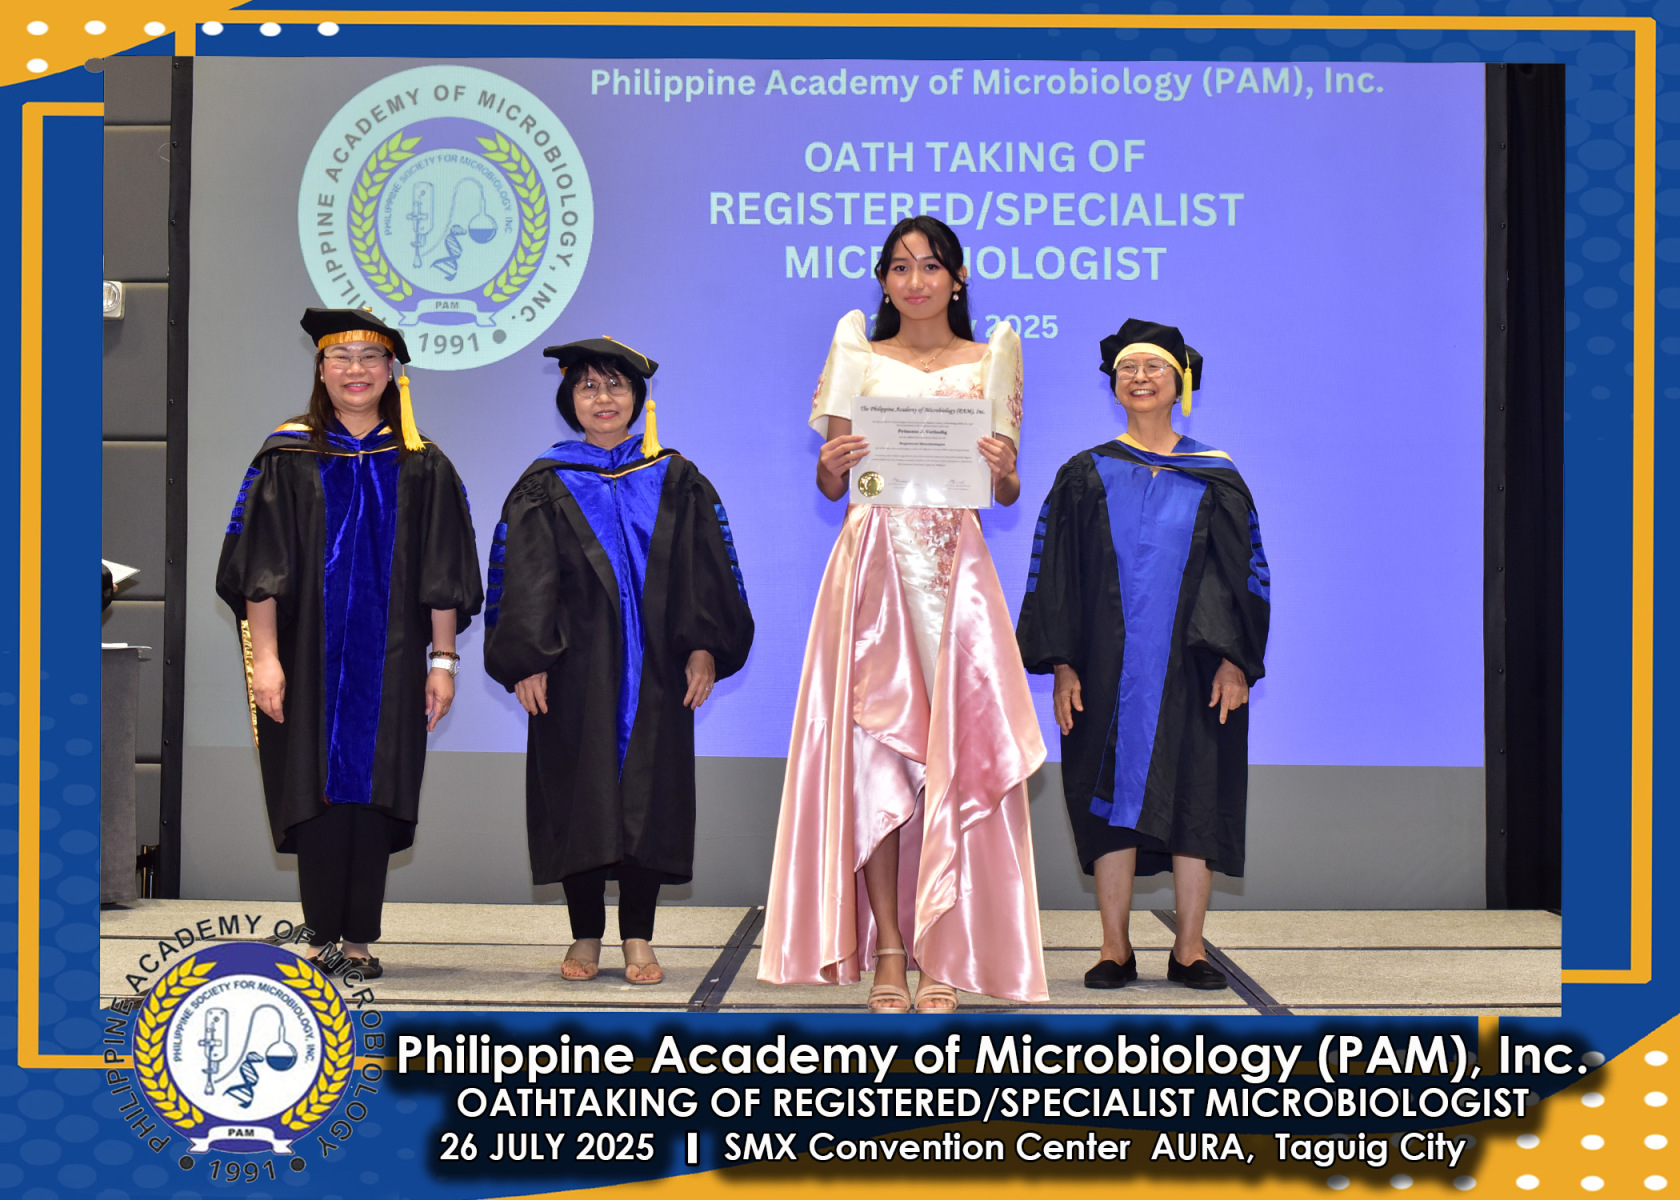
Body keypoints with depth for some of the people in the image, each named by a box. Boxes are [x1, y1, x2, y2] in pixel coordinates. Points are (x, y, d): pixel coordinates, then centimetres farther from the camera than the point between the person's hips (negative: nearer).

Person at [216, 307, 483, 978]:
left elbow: (442, 576, 5)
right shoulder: (289, 458, 3)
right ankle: (323, 936, 9)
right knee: (318, 791, 0)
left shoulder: (421, 466, 6)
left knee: (373, 791, 2)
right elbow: (259, 568, -2)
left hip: (389, 664, 1)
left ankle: (361, 938, 9)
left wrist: (443, 659, -2)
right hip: (308, 661, -1)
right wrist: (264, 656, -10)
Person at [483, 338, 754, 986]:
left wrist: (704, 648, -5)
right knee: (579, 802, 0)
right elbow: (524, 578, 0)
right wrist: (525, 661, -10)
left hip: (654, 667, 1)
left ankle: (638, 939, 7)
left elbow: (704, 569, 5)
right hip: (575, 670, -1)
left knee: (648, 797, 0)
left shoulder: (675, 481, 8)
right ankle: (585, 938, 9)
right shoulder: (545, 487, 5)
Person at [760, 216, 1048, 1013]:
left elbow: (1008, 492, 10)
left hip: (953, 565, 0)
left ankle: (943, 956, -1)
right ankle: (886, 950, 0)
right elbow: (830, 485, 10)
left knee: (955, 746, -5)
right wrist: (832, 463, -12)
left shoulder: (989, 362, 10)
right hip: (873, 561, 0)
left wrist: (1000, 467, -12)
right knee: (871, 745, -6)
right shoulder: (858, 360, 10)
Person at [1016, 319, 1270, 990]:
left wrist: (1237, 660, -6)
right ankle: (1115, 949, 4)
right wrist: (1062, 665, -5)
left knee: (1194, 796, -2)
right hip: (1109, 667, 0)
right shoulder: (1085, 476, 7)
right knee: (1113, 796, -1)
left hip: (1191, 664, 0)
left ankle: (1189, 949, 5)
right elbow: (1055, 574, 5)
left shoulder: (1215, 478, 8)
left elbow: (1246, 572, 5)